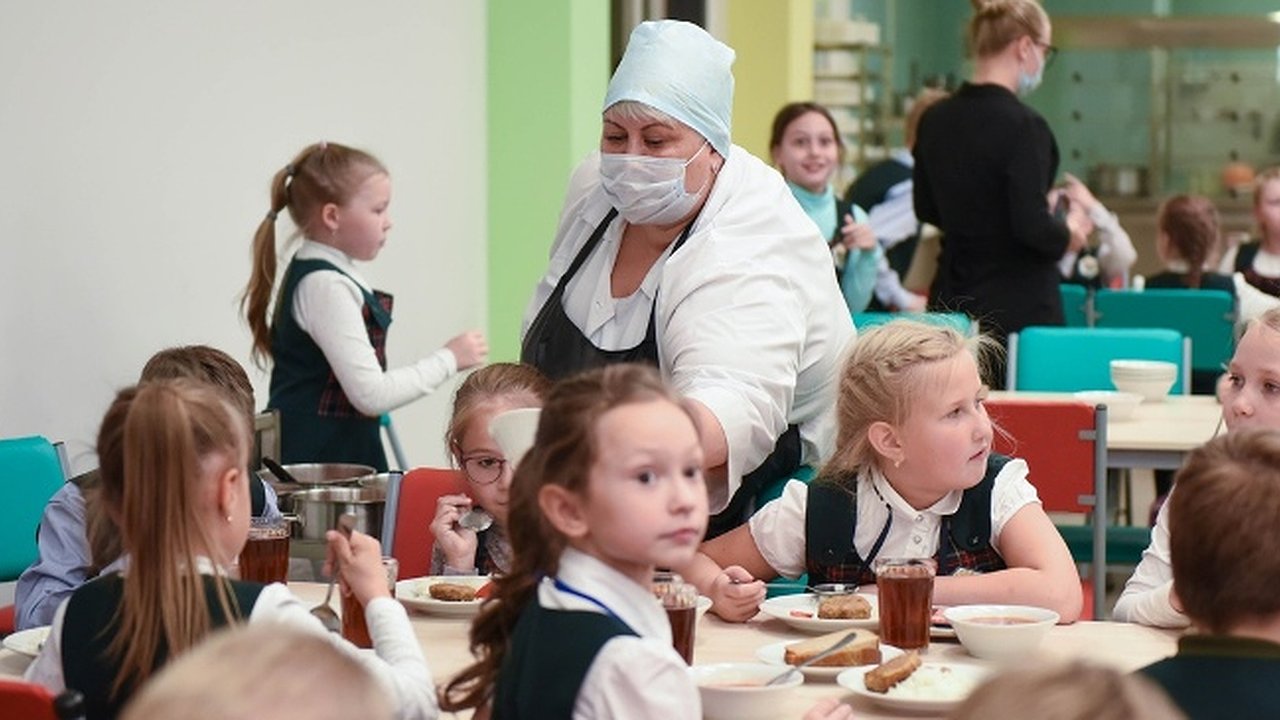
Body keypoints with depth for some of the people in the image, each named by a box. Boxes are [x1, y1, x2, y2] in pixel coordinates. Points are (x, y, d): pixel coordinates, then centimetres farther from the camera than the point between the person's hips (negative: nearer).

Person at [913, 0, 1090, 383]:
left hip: (951, 302, 7)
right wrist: (1069, 233, 0)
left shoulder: (935, 120, 5)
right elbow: (1032, 226, -19)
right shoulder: (1022, 125, -17)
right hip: (1020, 306, -7)